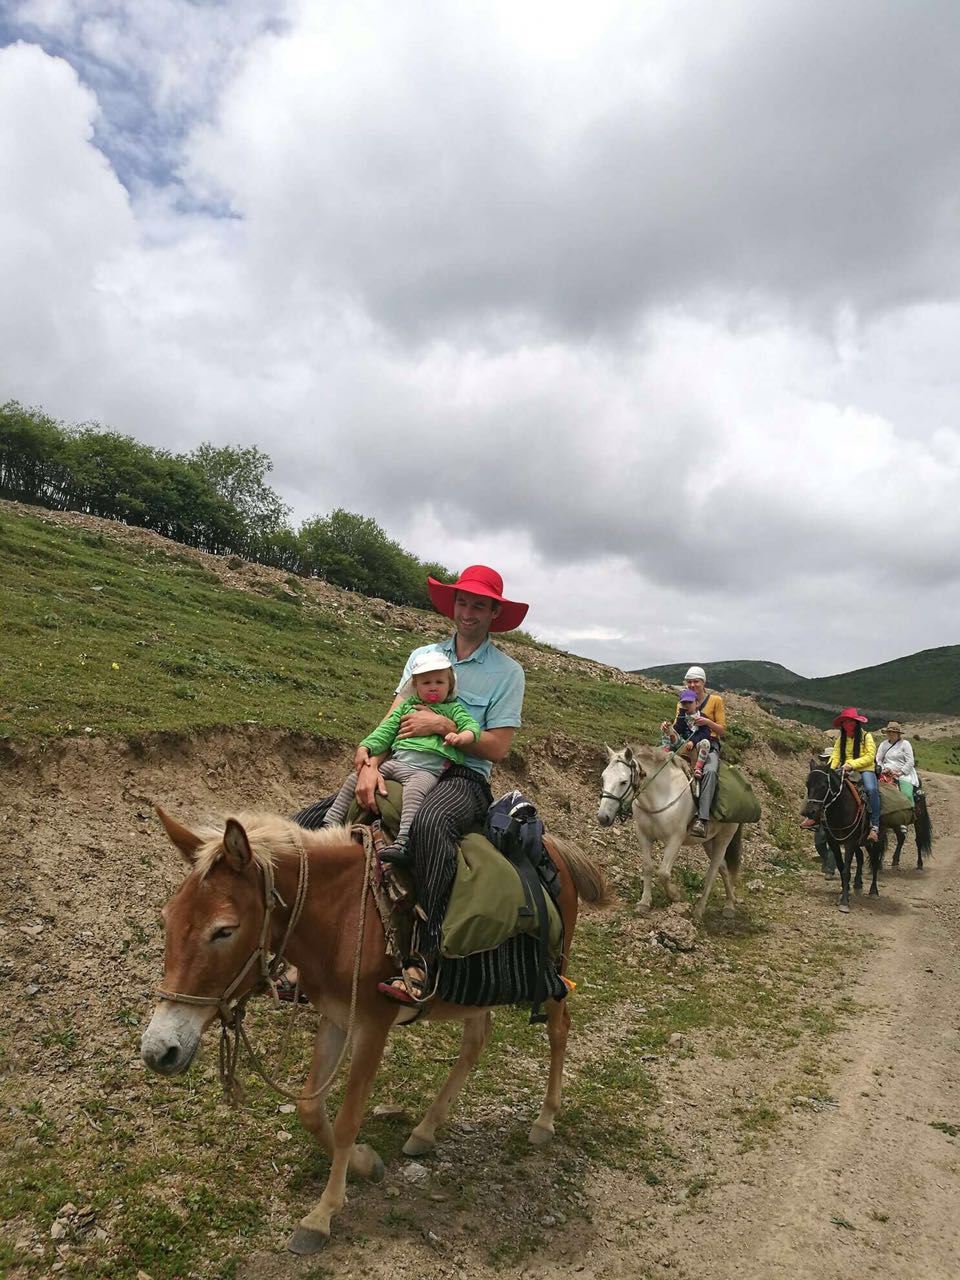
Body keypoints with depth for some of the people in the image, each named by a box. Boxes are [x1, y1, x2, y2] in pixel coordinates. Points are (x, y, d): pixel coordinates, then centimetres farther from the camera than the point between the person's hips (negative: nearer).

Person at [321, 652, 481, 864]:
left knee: (414, 789, -37)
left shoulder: (453, 709, 13)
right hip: (396, 761, 5)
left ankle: (403, 841, -47)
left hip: (428, 769, -5)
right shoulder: (407, 706, 22)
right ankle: (330, 823, 6)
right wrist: (365, 748, 0)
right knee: (355, 779, -1)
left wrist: (460, 737, -24)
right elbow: (386, 730, 15)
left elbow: (472, 726, -1)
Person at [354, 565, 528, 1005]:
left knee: (431, 821, -40)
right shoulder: (423, 655, 16)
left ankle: (424, 958, -37)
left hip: (466, 778, -5)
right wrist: (370, 763, -11)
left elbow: (497, 747, -3)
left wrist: (443, 724, -13)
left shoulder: (507, 672, 4)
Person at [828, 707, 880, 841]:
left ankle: (875, 826, -30)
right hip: (845, 772, 5)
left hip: (865, 770, -4)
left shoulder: (866, 736, 0)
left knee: (871, 789, -33)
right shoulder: (841, 739, 13)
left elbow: (870, 757, -10)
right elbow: (835, 756, 5)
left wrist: (852, 764, -20)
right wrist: (830, 770, -14)